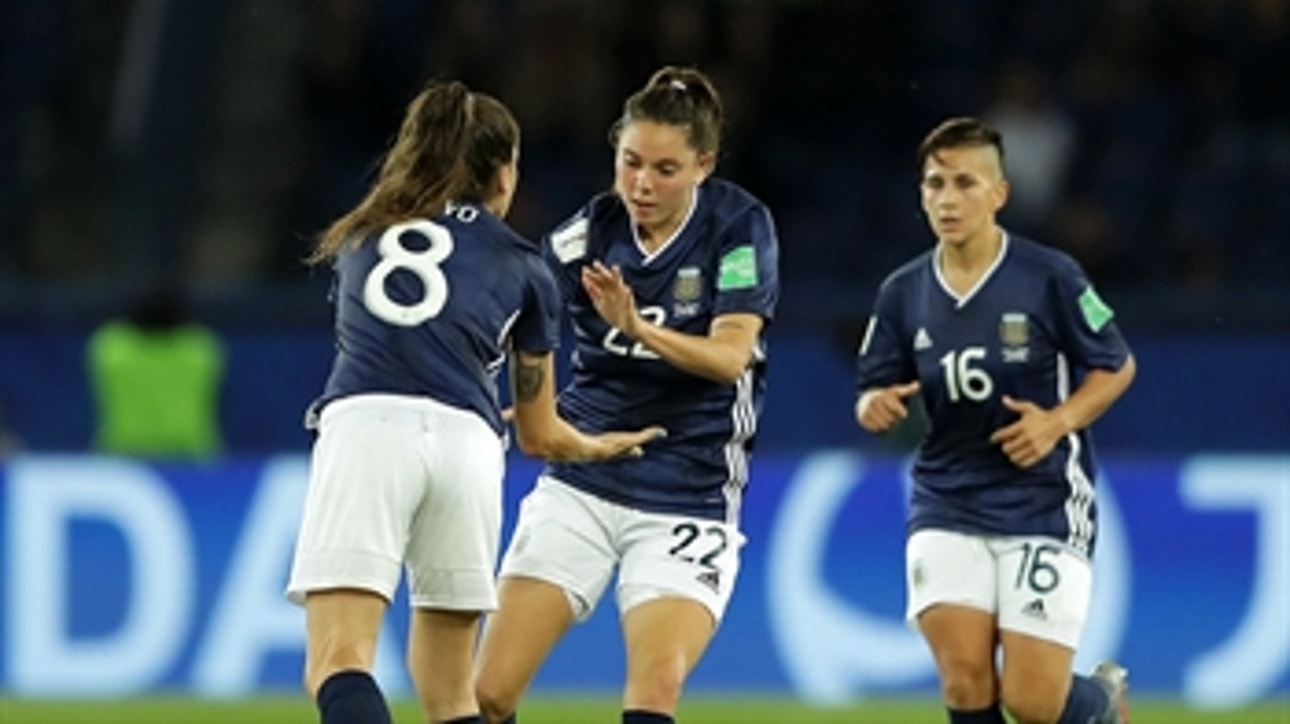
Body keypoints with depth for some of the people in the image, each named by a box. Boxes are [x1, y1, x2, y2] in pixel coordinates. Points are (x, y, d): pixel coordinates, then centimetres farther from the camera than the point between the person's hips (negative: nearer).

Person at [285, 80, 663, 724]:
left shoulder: (356, 239, 28)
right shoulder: (524, 270, 22)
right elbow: (540, 436, 29)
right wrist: (599, 446, 53)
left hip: (360, 428, -1)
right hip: (465, 439, 1)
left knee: (338, 669, -14)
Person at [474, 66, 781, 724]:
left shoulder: (740, 226, -7)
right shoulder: (582, 238, -3)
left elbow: (730, 357, -16)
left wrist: (638, 328, -33)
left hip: (689, 498, -2)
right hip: (579, 487, 2)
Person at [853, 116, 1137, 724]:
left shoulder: (1049, 276, -7)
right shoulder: (903, 293, 2)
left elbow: (1117, 367, 2)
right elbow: (873, 396, 10)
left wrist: (1057, 422, -15)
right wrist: (876, 407, -15)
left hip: (1044, 507, -3)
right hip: (947, 508, 3)